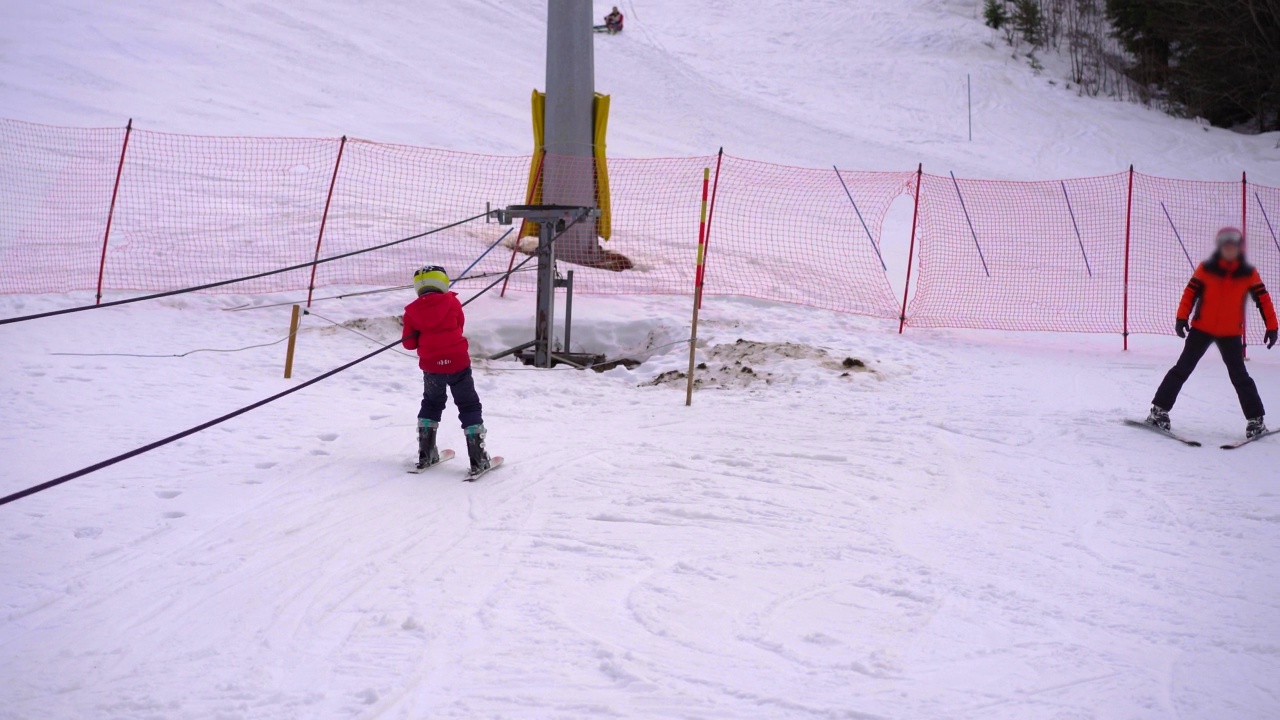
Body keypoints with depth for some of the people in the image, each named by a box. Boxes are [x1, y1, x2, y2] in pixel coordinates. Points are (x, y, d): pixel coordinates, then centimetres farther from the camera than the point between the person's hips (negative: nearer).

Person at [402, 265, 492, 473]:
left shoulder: (412, 312, 0)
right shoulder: (452, 303, -3)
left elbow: (409, 343, 2)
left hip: (431, 367, 2)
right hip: (458, 363, -2)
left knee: (431, 405, 24)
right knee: (469, 407, 6)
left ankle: (425, 454, 22)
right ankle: (478, 459, 1)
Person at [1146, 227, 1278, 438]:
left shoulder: (1249, 274, -3)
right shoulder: (1206, 269, -5)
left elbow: (1263, 299, 1)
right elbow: (1190, 292, -4)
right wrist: (1182, 317, -13)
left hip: (1231, 334, 0)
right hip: (1201, 329, 0)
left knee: (1239, 375, 0)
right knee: (1183, 368, -2)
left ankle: (1256, 419, 8)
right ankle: (1160, 409, 3)